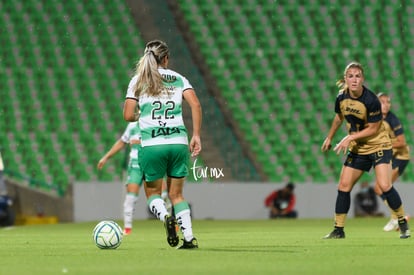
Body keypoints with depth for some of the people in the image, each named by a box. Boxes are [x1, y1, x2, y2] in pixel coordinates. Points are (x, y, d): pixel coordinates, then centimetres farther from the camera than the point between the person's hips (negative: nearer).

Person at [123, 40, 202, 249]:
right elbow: (195, 105, -4)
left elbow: (128, 116, 1)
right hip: (178, 142, 2)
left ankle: (166, 216, -18)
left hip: (151, 144, -2)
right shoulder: (178, 79, 10)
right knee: (176, 194, 15)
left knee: (153, 193, 13)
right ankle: (189, 237, 0)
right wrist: (196, 136, -1)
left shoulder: (138, 81, 7)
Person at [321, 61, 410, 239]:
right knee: (343, 186, 0)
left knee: (384, 186, -18)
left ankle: (403, 224, 0)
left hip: (378, 146, -6)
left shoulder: (371, 101, -24)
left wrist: (349, 138, -19)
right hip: (357, 149, 6)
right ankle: (338, 229, 9)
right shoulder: (341, 97, -7)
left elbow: (373, 129, -17)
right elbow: (339, 117, 15)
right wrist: (329, 138, 23)